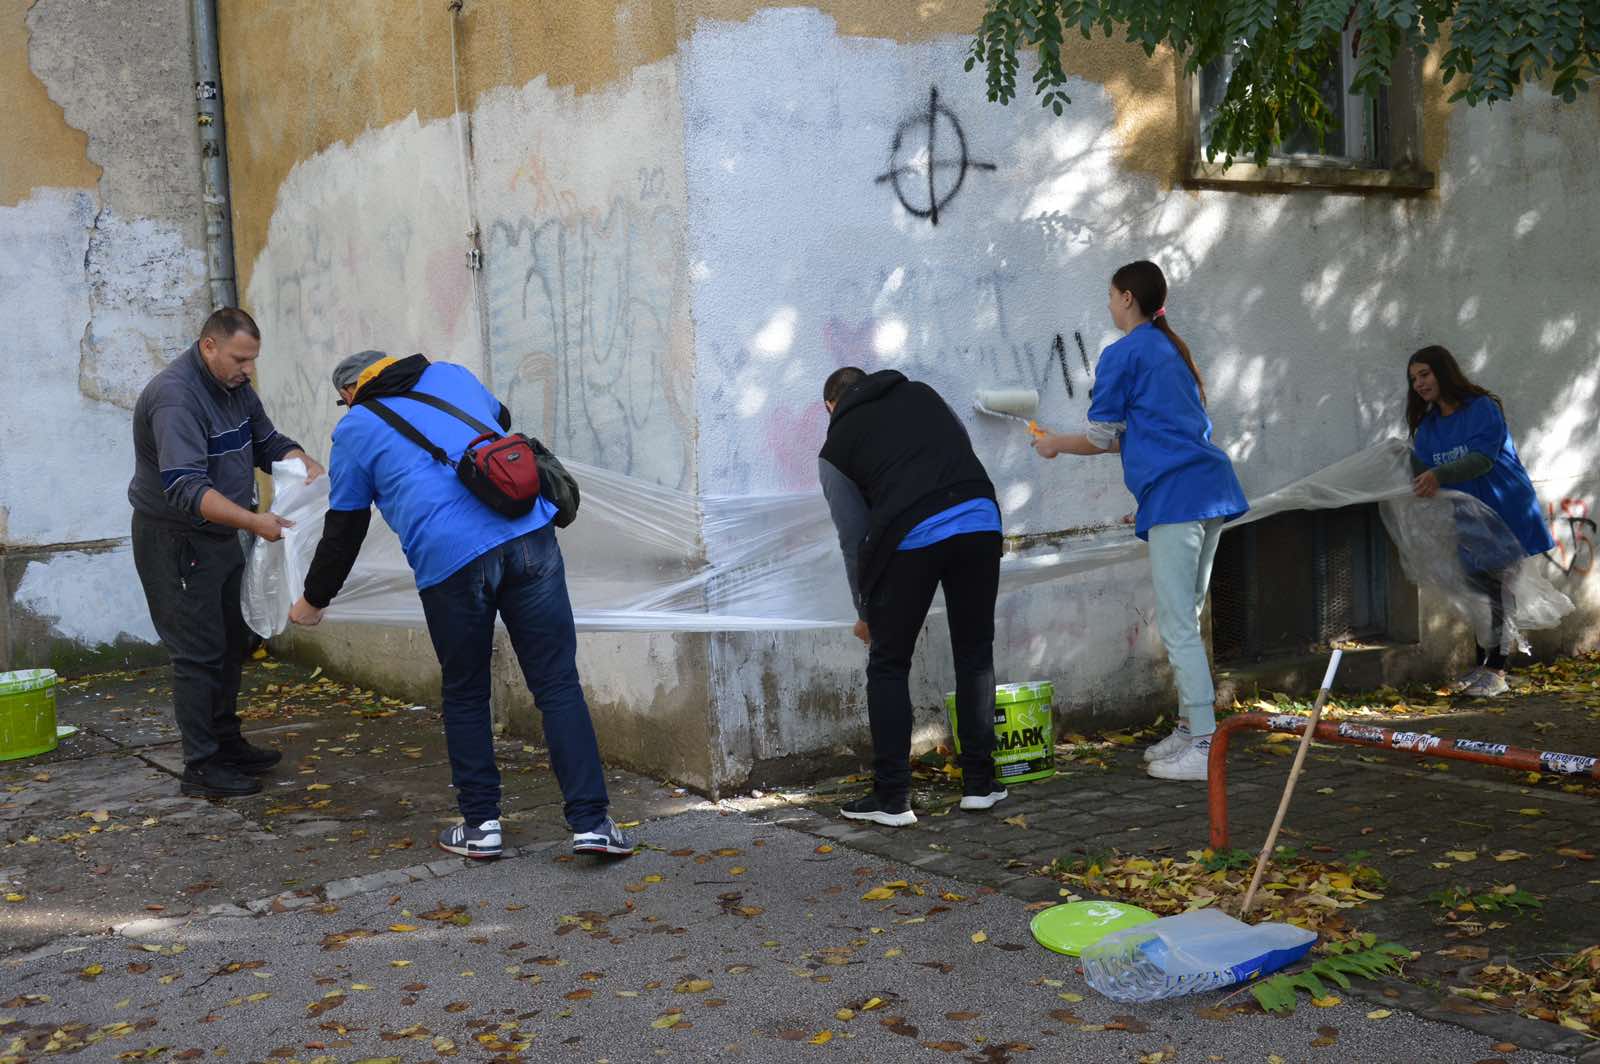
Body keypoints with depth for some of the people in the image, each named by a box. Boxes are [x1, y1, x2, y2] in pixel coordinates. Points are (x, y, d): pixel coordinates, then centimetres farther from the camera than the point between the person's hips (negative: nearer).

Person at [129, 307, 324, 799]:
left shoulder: (235, 386, 4)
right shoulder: (175, 397, -26)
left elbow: (267, 443, 13)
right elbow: (186, 489, -34)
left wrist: (306, 463, -8)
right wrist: (253, 521, -42)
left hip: (220, 537, 9)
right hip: (176, 541, -9)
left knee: (230, 643, 16)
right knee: (198, 652, -7)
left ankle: (226, 742, 30)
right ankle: (200, 768, 0)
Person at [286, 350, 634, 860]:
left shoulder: (354, 430, 16)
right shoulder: (451, 375, 24)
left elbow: (342, 531, 20)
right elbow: (501, 415, 45)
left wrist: (313, 602, 34)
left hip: (449, 560, -2)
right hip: (528, 536, 2)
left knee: (464, 695, 16)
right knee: (557, 683, 4)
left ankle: (480, 823, 22)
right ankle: (591, 821, 1)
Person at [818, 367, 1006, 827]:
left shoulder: (836, 446, 18)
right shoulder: (920, 393, 26)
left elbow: (853, 536, 19)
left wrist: (865, 612, 31)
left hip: (911, 535, -3)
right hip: (980, 519, 3)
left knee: (888, 665, 11)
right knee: (975, 655, 18)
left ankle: (892, 797, 10)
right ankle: (979, 782, 21)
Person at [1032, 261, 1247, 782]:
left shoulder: (1122, 354, -4)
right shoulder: (1172, 349, 23)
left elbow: (1102, 437, -2)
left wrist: (1056, 444, 16)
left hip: (1176, 494, -9)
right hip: (1211, 488, 9)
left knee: (1178, 626, -7)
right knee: (1184, 618, 16)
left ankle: (1205, 746, -7)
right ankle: (1190, 728, 22)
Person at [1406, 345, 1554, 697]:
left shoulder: (1483, 408, -11)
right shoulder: (1427, 427, 10)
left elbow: (1483, 459, -24)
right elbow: (1422, 470, 4)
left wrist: (1438, 475, -36)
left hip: (1505, 512, -6)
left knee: (1499, 594, -5)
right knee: (1481, 592, 12)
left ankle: (1496, 672, -3)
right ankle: (1481, 667, 20)